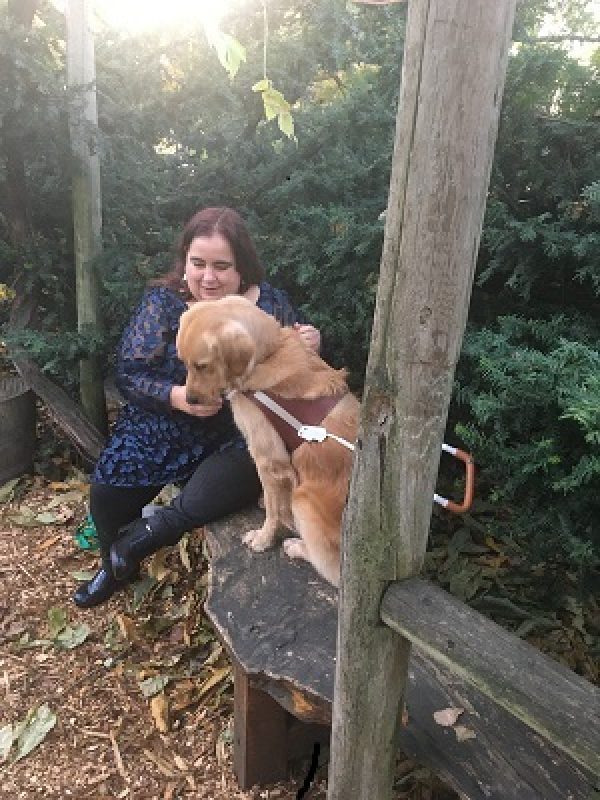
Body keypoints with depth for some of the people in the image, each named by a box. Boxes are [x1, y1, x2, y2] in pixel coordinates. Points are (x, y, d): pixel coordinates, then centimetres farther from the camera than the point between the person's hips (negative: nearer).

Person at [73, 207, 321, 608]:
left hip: (242, 436, -1)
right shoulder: (162, 302, -6)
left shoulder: (271, 302, -5)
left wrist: (310, 346, -18)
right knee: (107, 492, -5)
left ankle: (149, 533, 11)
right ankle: (116, 567, 29)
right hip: (164, 429, 2)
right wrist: (177, 396, -27)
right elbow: (129, 372, -9)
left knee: (197, 502, -25)